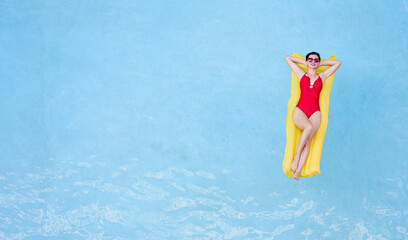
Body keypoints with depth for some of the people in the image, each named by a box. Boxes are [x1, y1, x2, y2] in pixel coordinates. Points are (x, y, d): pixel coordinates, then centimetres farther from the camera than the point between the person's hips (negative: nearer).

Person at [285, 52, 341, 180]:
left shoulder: (322, 76, 21)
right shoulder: (301, 74, 19)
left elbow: (338, 62, 28)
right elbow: (287, 58, 25)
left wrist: (320, 63, 27)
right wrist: (304, 62, 27)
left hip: (315, 112, 1)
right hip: (299, 111, -1)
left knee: (308, 141, -17)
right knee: (309, 127, -34)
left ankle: (297, 172, -25)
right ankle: (296, 157, -22)